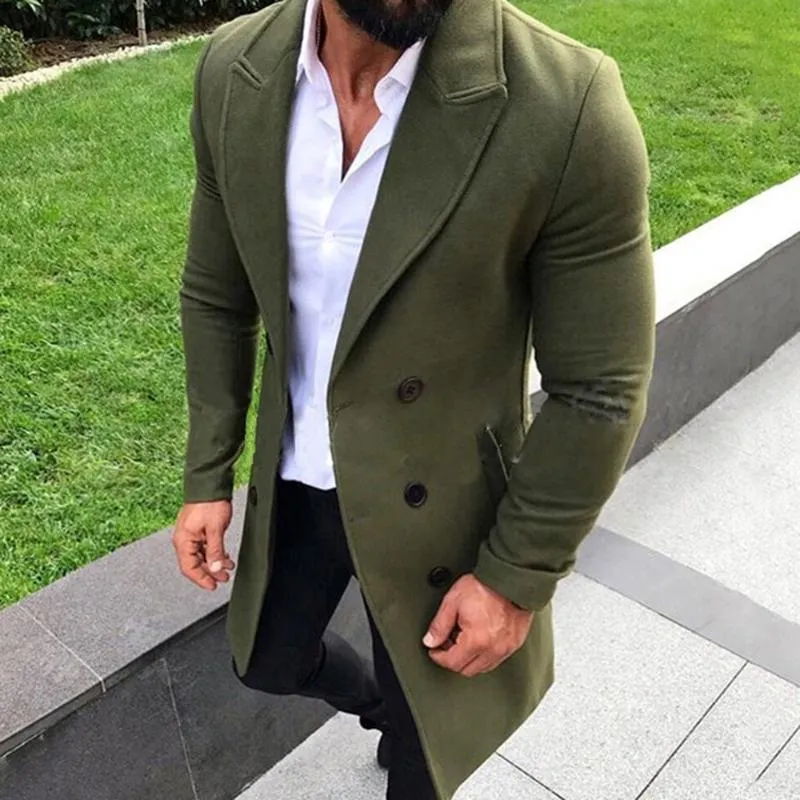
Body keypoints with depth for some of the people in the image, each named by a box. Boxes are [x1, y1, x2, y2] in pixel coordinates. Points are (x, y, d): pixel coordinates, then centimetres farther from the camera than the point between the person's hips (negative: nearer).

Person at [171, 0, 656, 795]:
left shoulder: (566, 104, -28)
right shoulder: (234, 73, -12)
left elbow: (598, 387, -18)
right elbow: (217, 297, 2)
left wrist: (519, 574, -12)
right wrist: (207, 475, 4)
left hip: (436, 503, -4)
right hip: (293, 480, 5)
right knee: (270, 662, 29)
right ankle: (380, 702, 62)